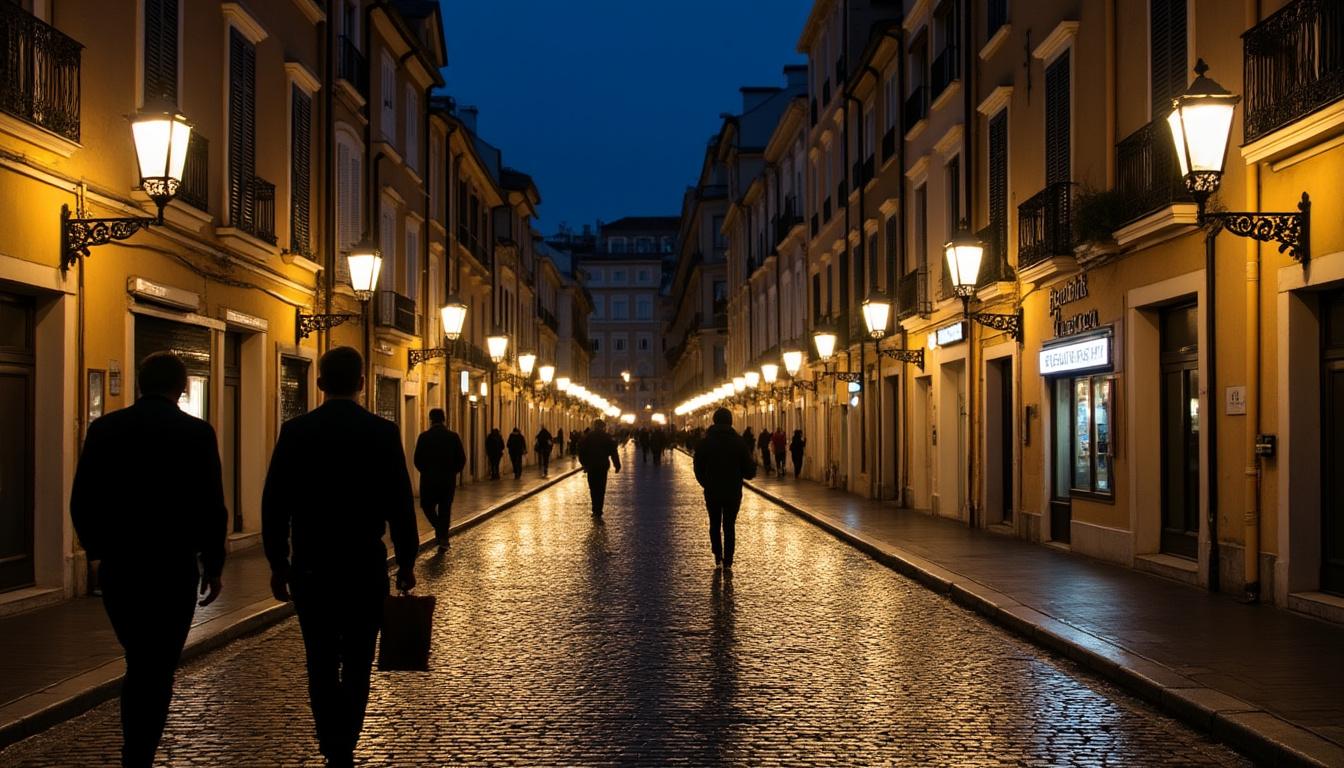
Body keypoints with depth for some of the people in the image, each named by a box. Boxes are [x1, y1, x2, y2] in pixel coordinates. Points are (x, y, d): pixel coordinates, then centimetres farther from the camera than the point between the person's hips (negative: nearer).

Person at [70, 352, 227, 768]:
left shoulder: (104, 428, 1)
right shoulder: (196, 432, -8)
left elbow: (81, 501, 3)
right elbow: (211, 507, -9)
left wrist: (99, 550, 17)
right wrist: (213, 566, 3)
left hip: (118, 566, 4)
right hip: (172, 568, -4)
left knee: (140, 664, 19)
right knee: (157, 670, 5)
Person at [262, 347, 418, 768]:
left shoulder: (295, 430, -4)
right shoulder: (383, 432, -6)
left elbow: (274, 503, -3)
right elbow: (400, 503, -5)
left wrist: (278, 563, 6)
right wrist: (406, 562, 4)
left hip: (311, 565, 1)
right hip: (365, 565, -1)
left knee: (321, 661, 10)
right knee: (357, 662, 11)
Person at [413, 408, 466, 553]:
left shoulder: (424, 437, -8)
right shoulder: (453, 436, -3)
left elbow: (417, 460, -7)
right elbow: (462, 459, -3)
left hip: (429, 479, -2)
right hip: (448, 479, 2)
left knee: (428, 506, 15)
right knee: (445, 509, 10)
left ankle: (439, 529, -5)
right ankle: (443, 539, 10)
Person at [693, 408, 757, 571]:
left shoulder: (705, 443, -6)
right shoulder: (739, 443, -8)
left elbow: (698, 469, -2)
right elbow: (750, 471, -8)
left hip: (712, 492, 0)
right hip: (733, 492, 0)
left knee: (715, 524, 16)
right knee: (730, 526, 9)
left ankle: (718, 558, 7)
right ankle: (728, 562, 5)